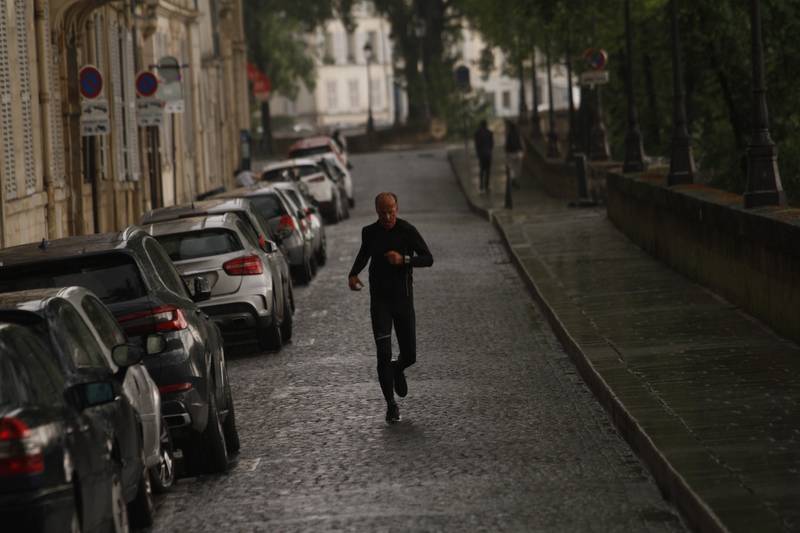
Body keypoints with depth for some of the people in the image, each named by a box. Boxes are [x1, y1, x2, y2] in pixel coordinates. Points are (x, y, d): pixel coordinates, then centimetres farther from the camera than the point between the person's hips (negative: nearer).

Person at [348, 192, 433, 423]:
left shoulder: (407, 231, -9)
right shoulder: (370, 232, 1)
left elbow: (428, 259, -10)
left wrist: (404, 259, -26)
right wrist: (353, 275, 3)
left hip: (403, 299, -1)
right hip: (379, 300, 1)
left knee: (409, 355, 4)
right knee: (383, 354, -10)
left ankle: (398, 370, 41)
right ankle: (391, 404, 1)